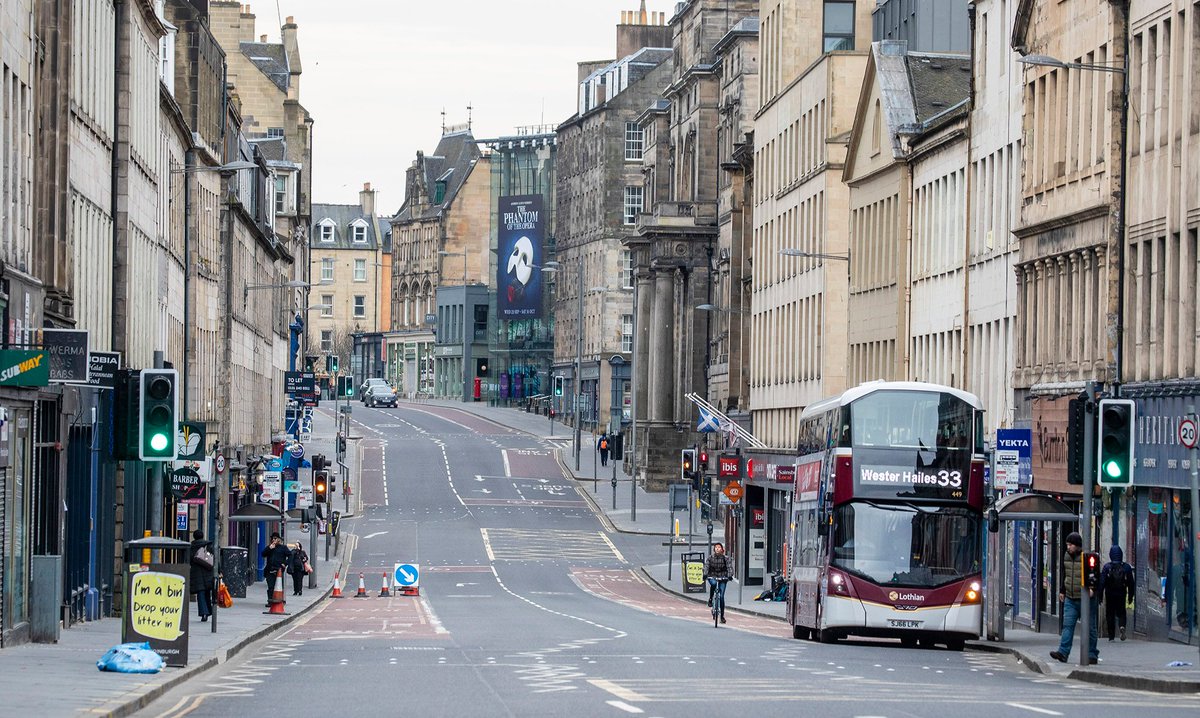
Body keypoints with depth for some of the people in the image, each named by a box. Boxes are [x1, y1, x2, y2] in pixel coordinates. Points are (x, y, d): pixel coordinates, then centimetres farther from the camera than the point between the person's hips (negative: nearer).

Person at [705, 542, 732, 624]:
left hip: (722, 578, 0)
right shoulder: (710, 558, 2)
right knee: (713, 583, -38)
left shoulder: (725, 558, 0)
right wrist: (705, 574, -28)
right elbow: (706, 566, -9)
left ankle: (722, 616, 2)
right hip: (712, 577, 0)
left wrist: (730, 575, -29)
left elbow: (729, 567, -10)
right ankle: (710, 599, -14)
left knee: (721, 597, -6)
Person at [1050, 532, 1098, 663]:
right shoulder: (1066, 556, 10)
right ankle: (1063, 652, -10)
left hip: (1086, 599, -5)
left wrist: (1092, 588, -28)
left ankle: (1092, 654, 10)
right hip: (1070, 599, 5)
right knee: (1067, 625, -4)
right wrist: (1062, 591, 24)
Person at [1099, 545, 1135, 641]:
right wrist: (1130, 596, 12)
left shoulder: (1107, 567, -7)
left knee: (1110, 614, 9)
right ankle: (1122, 626, -18)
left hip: (1110, 594, -1)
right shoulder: (1126, 567, -2)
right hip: (1121, 595, 1)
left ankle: (1111, 636, 9)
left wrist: (1100, 596, -3)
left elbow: (1102, 582, -8)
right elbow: (1131, 583, 3)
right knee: (1121, 612, 12)